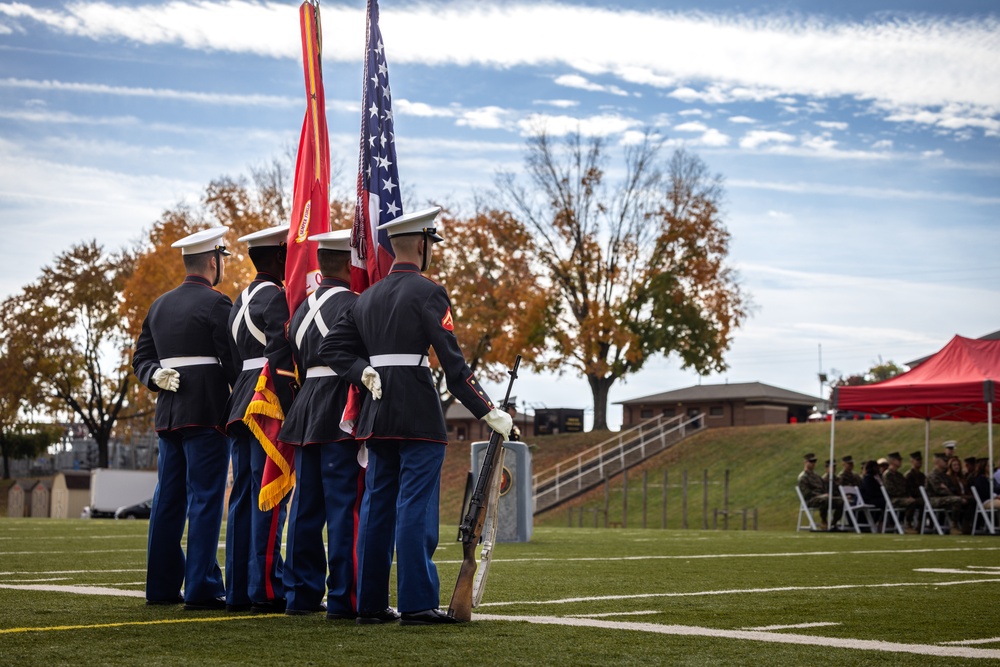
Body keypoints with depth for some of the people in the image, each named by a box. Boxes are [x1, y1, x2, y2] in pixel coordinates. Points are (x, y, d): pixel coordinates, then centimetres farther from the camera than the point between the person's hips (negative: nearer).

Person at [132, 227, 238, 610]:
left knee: (168, 500, 10)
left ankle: (161, 586, 15)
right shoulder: (216, 304, -8)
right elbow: (233, 362, -11)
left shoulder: (160, 305, 16)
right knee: (204, 499, -5)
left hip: (168, 416, 7)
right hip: (206, 414, -7)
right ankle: (201, 589, -7)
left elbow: (141, 358, 15)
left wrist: (157, 377, 0)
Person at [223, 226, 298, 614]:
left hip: (241, 406, 9)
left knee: (243, 496, 9)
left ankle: (238, 591, 12)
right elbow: (279, 359, -17)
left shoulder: (241, 301, 20)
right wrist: (290, 415, -17)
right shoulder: (277, 298, -9)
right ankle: (266, 591, -9)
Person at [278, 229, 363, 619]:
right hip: (341, 418, -8)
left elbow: (296, 363, 17)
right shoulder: (351, 305, -10)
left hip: (307, 416, 8)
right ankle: (343, 599, -3)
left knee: (305, 508, 10)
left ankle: (301, 595, 15)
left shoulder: (303, 308, 16)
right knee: (345, 507, -5)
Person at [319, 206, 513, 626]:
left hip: (378, 415, 7)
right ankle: (417, 603, -5)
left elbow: (331, 348, 12)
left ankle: (370, 602, 13)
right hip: (419, 414, -7)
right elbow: (453, 363, -13)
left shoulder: (367, 298, 14)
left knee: (377, 505, 10)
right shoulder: (428, 293, -8)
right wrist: (489, 413, -10)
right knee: (416, 507, -5)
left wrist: (365, 374, 2)